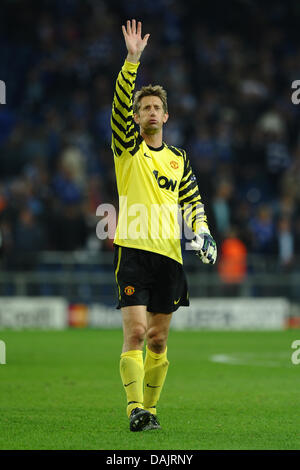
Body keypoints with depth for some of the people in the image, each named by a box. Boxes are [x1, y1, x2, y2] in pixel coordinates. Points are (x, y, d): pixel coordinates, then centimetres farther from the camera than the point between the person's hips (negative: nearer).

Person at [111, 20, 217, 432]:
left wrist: (201, 230, 2)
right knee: (135, 331, -15)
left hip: (169, 254, 4)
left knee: (158, 340, 6)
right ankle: (135, 408, -20)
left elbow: (192, 199, 22)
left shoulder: (178, 159, 17)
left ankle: (150, 408, 15)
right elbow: (120, 105, -10)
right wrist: (132, 59, -20)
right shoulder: (128, 147, 5)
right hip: (134, 249, -4)